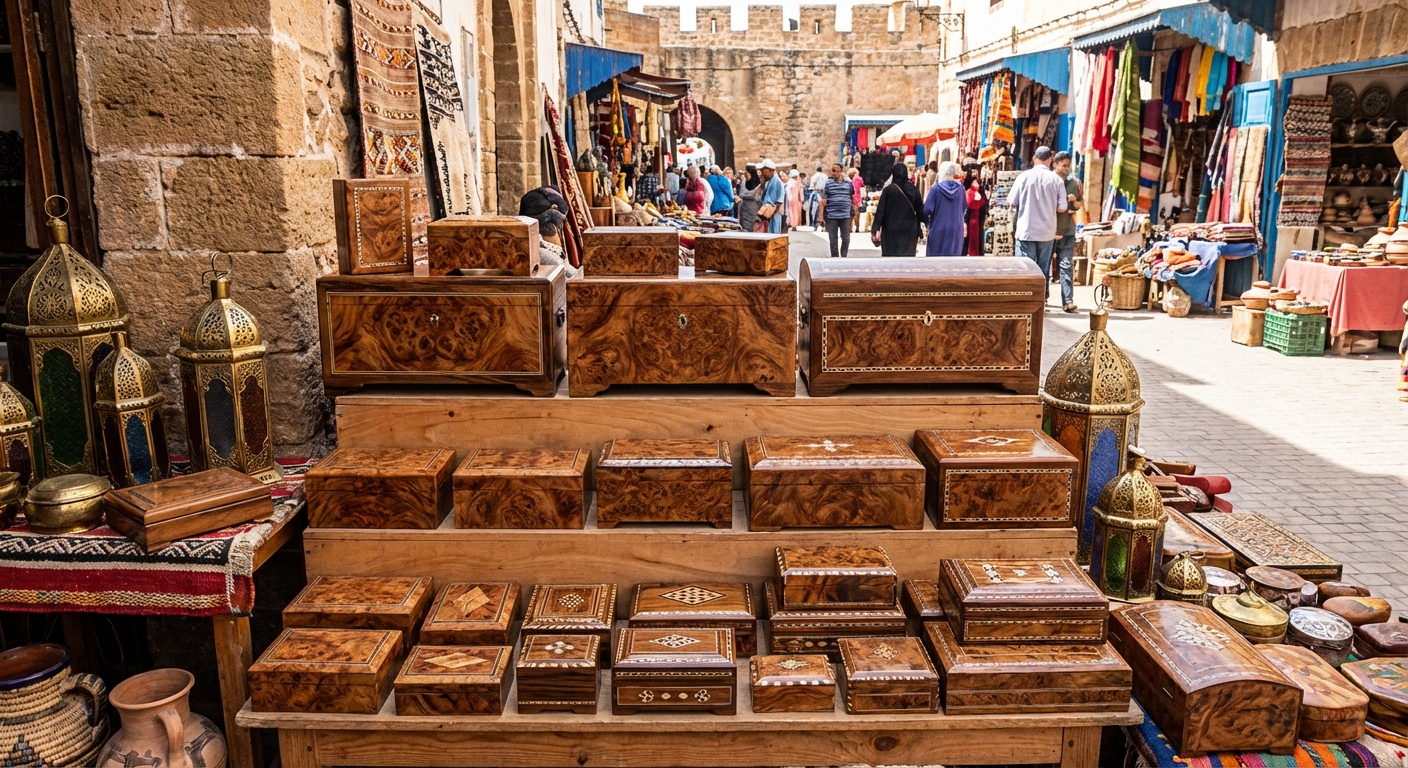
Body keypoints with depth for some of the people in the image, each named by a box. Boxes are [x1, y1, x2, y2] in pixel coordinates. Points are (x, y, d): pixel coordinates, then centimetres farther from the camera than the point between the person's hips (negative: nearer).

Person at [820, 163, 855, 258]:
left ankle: (844, 256, 19)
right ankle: (834, 257, 14)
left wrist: (853, 209, 17)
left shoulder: (848, 182, 6)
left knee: (846, 238, 6)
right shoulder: (828, 183, 1)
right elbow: (823, 199, -1)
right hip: (831, 215, -1)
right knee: (833, 239, 5)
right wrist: (822, 213, -7)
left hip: (846, 215, 1)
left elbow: (852, 197, 18)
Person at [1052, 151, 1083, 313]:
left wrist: (1075, 201, -10)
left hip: (1067, 232, 2)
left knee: (1066, 266, -4)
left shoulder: (1074, 182, 6)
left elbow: (1078, 207, 13)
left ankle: (1068, 301, -8)